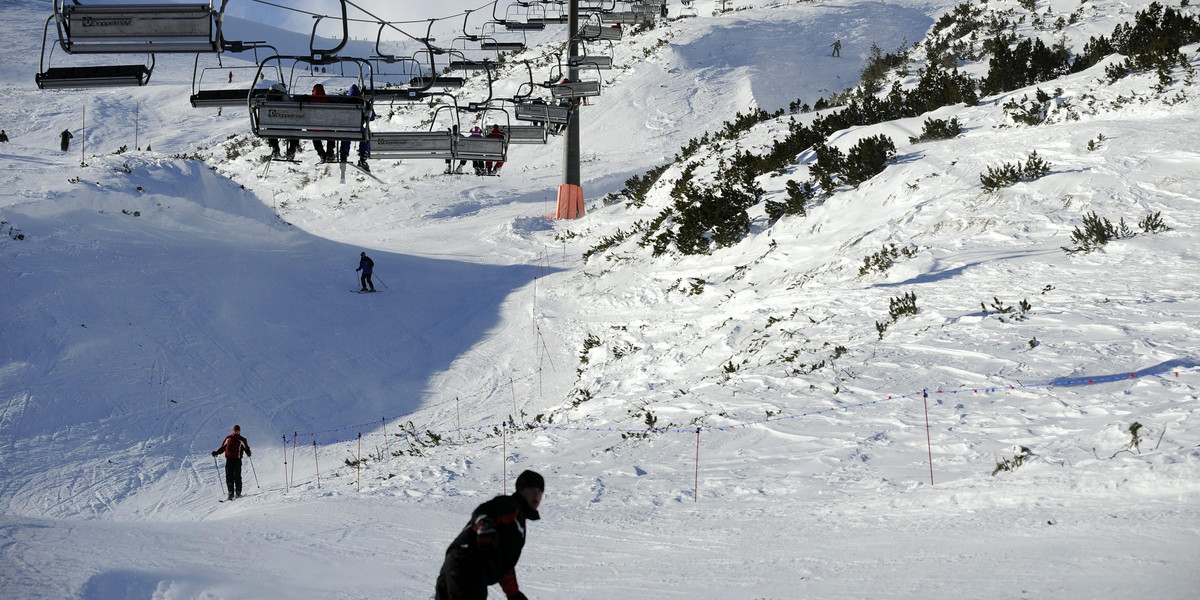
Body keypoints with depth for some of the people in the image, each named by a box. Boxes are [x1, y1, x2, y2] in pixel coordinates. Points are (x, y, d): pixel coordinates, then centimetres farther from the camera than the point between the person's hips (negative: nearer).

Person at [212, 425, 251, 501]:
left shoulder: (242, 440, 4)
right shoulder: (228, 438, 13)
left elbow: (246, 448, 3)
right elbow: (223, 447, 20)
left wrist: (248, 452, -19)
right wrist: (217, 452, 9)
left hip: (237, 460, -3)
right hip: (229, 459, 3)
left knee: (237, 477, -5)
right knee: (229, 477, -1)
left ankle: (238, 492, 2)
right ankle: (231, 493, 3)